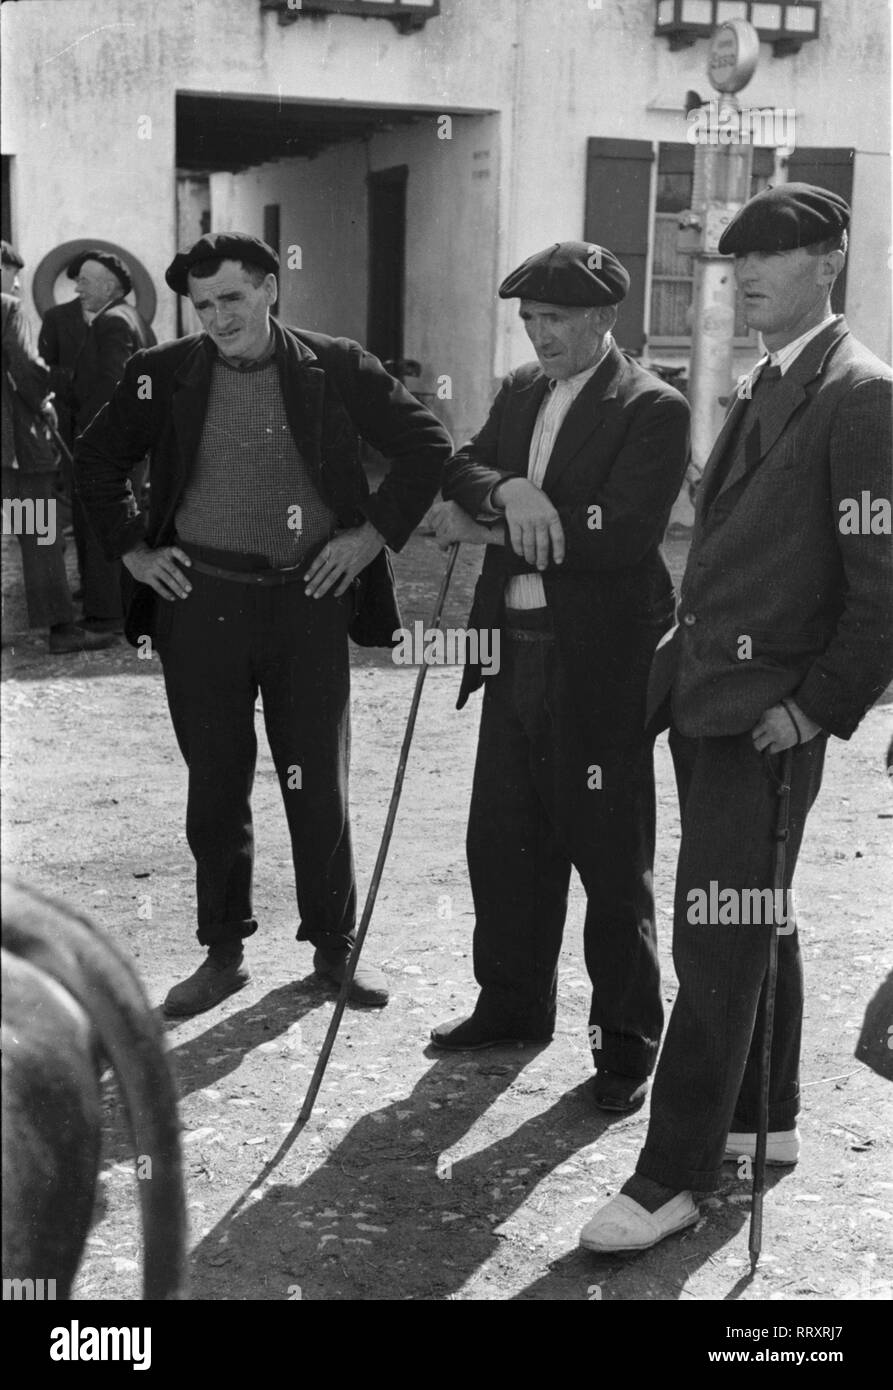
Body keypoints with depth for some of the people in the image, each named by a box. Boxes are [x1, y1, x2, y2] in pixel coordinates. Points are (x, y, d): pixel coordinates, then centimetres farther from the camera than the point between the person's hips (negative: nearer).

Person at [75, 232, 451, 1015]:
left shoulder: (335, 369, -1)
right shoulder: (165, 376, 3)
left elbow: (429, 446, 5)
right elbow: (97, 462, 16)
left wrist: (376, 533, -2)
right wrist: (132, 549, 7)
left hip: (309, 600, -1)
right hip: (200, 602, 1)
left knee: (318, 787, 5)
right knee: (215, 788, 8)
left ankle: (335, 947, 21)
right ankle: (223, 953, 21)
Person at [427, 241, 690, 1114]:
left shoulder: (653, 410, -10)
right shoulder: (521, 391, 13)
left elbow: (621, 533, -21)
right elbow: (461, 470, 4)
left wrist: (489, 531, -14)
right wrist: (504, 492, -20)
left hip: (598, 663, -7)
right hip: (515, 649, 7)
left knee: (610, 856, 2)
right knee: (503, 841, 15)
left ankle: (627, 1041, 16)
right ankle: (513, 1003, 32)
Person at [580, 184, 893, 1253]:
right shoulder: (760, 388, 16)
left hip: (769, 712, -9)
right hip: (704, 693, 9)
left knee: (718, 941, -5)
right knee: (754, 924, 18)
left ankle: (673, 1176, 3)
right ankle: (764, 1124, 33)